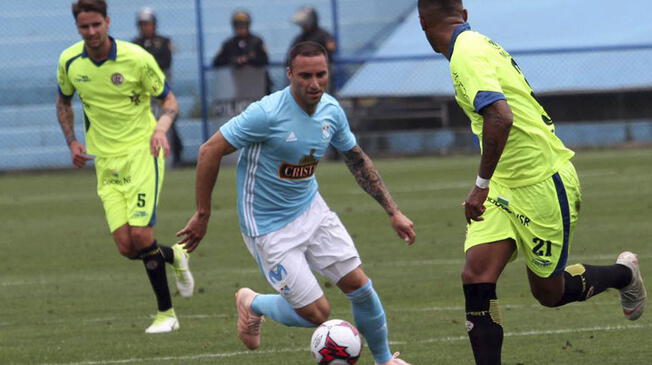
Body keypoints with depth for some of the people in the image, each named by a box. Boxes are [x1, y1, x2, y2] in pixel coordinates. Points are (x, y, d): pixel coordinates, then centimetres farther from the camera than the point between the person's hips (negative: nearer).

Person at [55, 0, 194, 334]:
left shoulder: (137, 58, -11)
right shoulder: (69, 62, 0)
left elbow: (169, 100, -1)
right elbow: (63, 102, 19)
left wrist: (161, 128, -21)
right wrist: (72, 142, 6)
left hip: (142, 152, -4)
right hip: (105, 161, 4)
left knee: (140, 234, -18)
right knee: (126, 247, -7)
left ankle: (165, 313, -3)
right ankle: (174, 256, 27)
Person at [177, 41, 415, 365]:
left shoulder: (331, 110, -4)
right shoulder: (267, 114, -25)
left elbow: (358, 161, 12)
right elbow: (210, 152, -18)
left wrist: (393, 212, 12)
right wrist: (202, 215, -14)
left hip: (311, 210, 6)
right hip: (270, 227, -6)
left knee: (359, 286, 2)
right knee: (316, 314, -6)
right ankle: (252, 305, 24)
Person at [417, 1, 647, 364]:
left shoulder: (466, 54, -21)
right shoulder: (480, 43, 9)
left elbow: (500, 118, -34)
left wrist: (482, 185, -27)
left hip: (543, 185, -9)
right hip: (506, 187, 9)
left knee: (550, 293, 8)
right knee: (476, 278, -6)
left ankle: (624, 273, 34)